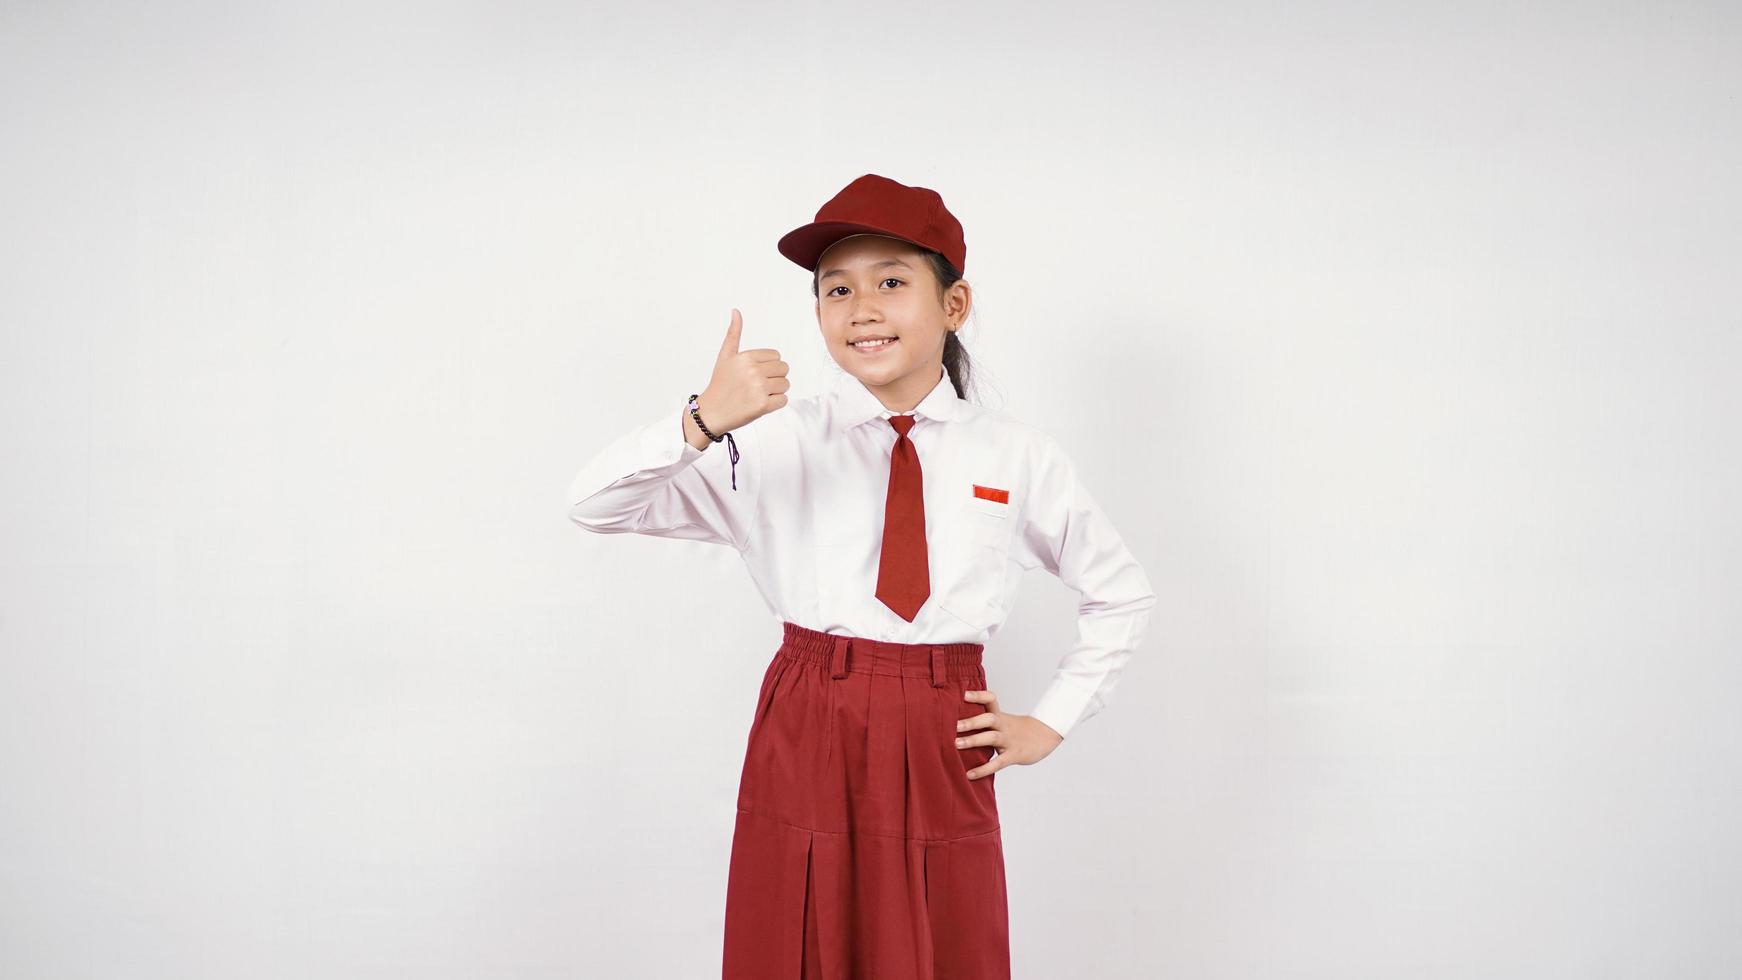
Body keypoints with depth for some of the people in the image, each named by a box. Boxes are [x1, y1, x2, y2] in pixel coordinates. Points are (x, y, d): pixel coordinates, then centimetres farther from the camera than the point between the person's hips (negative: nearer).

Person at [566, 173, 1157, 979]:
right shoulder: (777, 442, -1)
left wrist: (1049, 723, 9)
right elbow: (593, 505, -10)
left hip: (943, 761, 1)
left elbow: (1122, 595, 16)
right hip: (803, 752, 0)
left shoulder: (1015, 456, 2)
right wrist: (705, 421, -26)